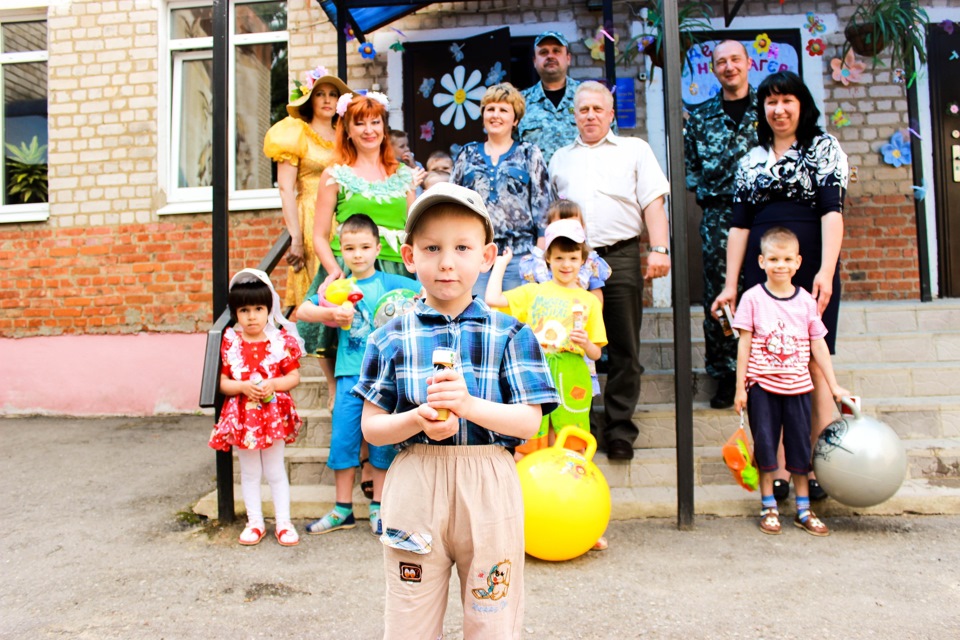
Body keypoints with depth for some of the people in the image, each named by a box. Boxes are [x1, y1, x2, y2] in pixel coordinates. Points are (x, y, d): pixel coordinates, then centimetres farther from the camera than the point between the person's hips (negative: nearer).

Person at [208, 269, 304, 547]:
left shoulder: (280, 341, -4)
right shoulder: (230, 343, -2)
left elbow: (294, 376, -2)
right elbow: (222, 382, -2)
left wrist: (273, 384, -18)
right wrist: (243, 387, -20)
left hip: (274, 414, -1)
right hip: (242, 415, 1)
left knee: (275, 471, 8)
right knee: (250, 472, 13)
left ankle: (283, 522, 19)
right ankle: (255, 522, 25)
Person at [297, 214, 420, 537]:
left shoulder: (389, 282, 0)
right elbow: (302, 310, -4)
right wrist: (332, 313, -21)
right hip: (350, 374, 2)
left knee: (383, 441, 6)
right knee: (343, 439, 6)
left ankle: (378, 508, 21)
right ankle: (343, 510, 20)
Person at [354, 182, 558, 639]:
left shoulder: (509, 334, 0)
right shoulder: (391, 339, 2)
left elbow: (530, 421, -6)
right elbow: (371, 426, 3)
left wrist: (468, 405, -24)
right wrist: (418, 420, -18)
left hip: (487, 486, -1)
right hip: (414, 486, 1)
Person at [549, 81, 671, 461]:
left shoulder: (634, 150, 14)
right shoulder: (560, 159, 21)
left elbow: (653, 203, 5)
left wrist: (659, 249, -8)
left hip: (620, 257, -2)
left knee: (624, 348, -1)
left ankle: (619, 429, 8)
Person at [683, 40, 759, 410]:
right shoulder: (701, 117, 12)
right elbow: (687, 164, 14)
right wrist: (703, 191, 0)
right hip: (718, 216, 1)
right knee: (718, 297, 0)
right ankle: (726, 375, 11)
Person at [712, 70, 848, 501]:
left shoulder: (823, 147, 5)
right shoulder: (751, 160, 15)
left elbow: (832, 209, -7)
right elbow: (739, 224, 12)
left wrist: (826, 270, -19)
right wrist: (731, 284, 6)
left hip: (810, 270, -3)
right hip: (762, 273, 3)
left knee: (814, 369, -2)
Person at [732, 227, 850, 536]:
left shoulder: (806, 301, 4)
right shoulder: (753, 298, -4)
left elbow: (818, 345, 8)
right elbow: (744, 344, -3)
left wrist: (834, 386, 8)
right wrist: (740, 387, -5)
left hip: (797, 386, 3)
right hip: (762, 386, -2)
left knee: (800, 447, 10)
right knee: (765, 446, 6)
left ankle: (804, 510, 23)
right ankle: (768, 507, 19)